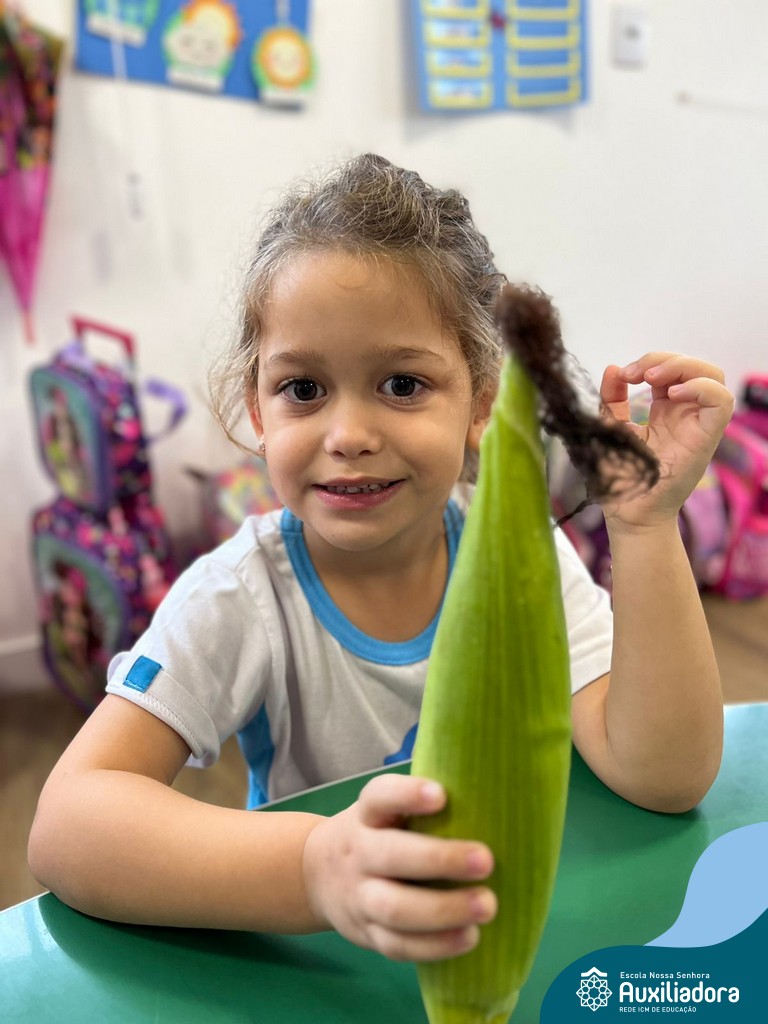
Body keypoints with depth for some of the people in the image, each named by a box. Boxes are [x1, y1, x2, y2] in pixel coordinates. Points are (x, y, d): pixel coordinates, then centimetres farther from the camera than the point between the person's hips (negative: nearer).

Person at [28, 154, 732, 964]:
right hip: (309, 968, 0)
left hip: (523, 936, 1)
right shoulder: (240, 599, -18)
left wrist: (644, 523, -29)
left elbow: (663, 775, -19)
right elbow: (65, 827, -27)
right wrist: (317, 865, -43)